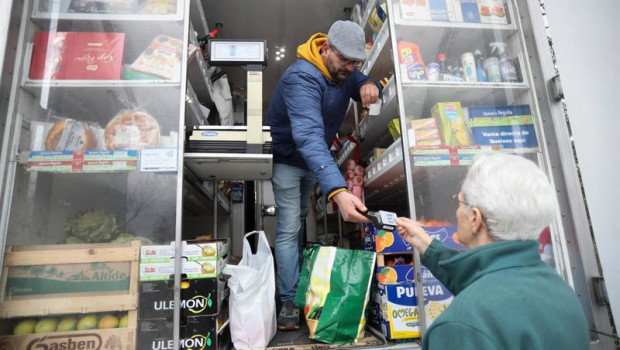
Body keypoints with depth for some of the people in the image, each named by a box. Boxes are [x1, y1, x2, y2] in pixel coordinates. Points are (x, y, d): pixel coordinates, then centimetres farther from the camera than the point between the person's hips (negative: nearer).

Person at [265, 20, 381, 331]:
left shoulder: (344, 70, -10)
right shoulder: (302, 78, -36)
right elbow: (308, 137, -51)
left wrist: (370, 86, -25)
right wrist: (338, 191, -65)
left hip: (314, 160, 8)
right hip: (286, 158, -7)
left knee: (300, 221, 19)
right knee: (289, 229, -9)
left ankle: (298, 284, 37)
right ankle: (290, 302, 3)